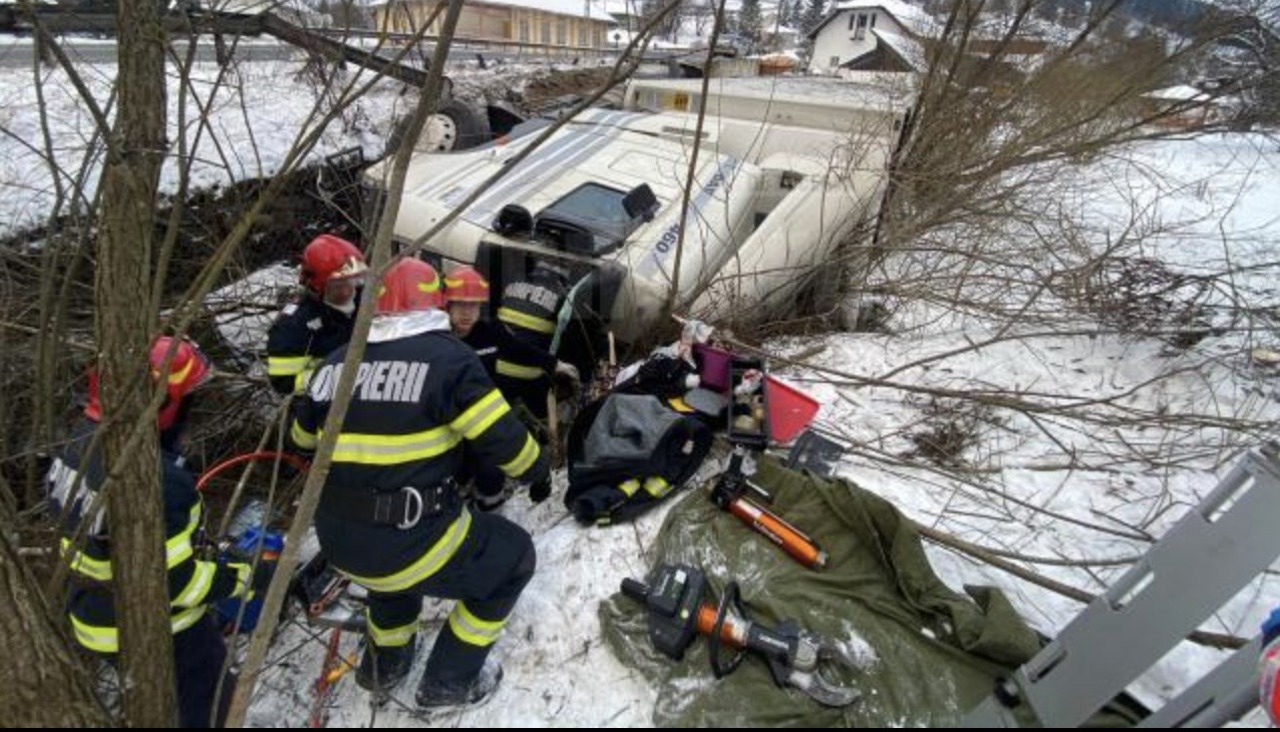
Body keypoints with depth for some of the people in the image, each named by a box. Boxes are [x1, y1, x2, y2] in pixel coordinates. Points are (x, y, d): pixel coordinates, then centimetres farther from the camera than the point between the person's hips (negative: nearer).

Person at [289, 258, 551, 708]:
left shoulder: (335, 362, 5)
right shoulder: (448, 357, -10)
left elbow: (304, 437, 21)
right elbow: (503, 439, -10)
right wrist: (537, 472, 11)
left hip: (338, 544, 7)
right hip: (410, 544, -6)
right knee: (513, 556, 16)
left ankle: (383, 665, 46)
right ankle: (449, 680, 22)